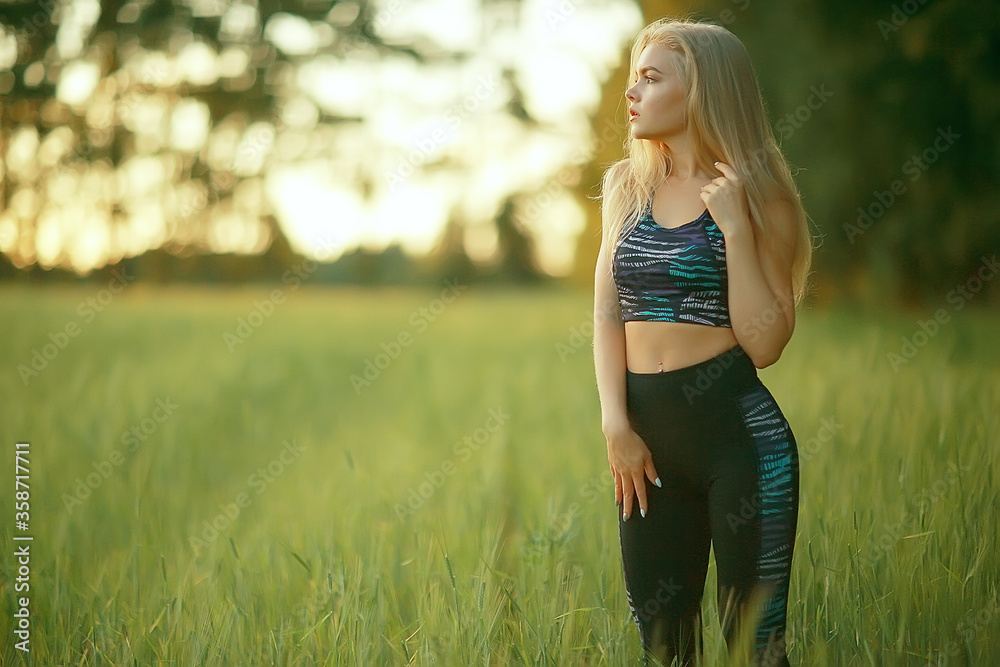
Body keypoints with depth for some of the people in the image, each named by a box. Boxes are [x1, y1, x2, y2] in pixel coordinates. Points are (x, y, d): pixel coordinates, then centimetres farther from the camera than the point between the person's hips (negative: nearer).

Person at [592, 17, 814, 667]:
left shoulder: (755, 193, -5)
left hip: (738, 434, -5)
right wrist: (616, 425, -5)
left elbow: (765, 344, -11)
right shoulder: (628, 186, 9)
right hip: (648, 440, 5)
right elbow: (607, 314, 7)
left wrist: (735, 227, -18)